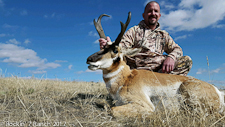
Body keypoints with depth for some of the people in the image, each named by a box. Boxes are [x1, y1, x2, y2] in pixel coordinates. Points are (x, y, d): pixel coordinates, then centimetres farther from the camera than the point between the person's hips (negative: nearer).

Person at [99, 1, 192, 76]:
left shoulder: (164, 35, 23)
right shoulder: (134, 30, 11)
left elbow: (177, 49, 15)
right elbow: (122, 47, -2)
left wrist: (171, 57, -11)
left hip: (159, 70, 4)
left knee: (186, 60, -16)